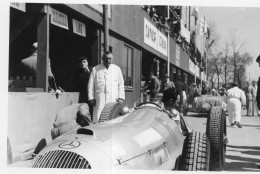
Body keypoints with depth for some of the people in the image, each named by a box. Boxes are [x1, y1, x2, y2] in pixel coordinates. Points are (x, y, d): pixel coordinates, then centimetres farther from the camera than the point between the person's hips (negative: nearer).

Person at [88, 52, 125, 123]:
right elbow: (90, 85, 9)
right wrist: (91, 98, 2)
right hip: (100, 100, -1)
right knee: (98, 119, -8)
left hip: (114, 99, 1)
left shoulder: (117, 69, 12)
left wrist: (121, 97, 3)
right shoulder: (95, 69, 8)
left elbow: (121, 84, 12)